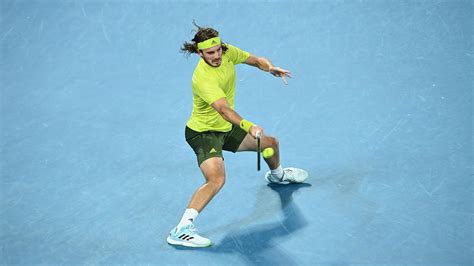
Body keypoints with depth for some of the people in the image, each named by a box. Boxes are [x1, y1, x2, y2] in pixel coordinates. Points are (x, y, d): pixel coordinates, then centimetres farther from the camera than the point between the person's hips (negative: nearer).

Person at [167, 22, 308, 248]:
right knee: (216, 180, -32)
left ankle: (276, 175, 57)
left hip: (226, 128, 8)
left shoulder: (228, 52, -10)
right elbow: (223, 108, -47)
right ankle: (180, 231, -32)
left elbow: (256, 60, 4)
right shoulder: (203, 78, -34)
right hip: (202, 132, -8)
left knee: (271, 143, 21)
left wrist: (270, 68, -19)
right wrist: (247, 126, -63)